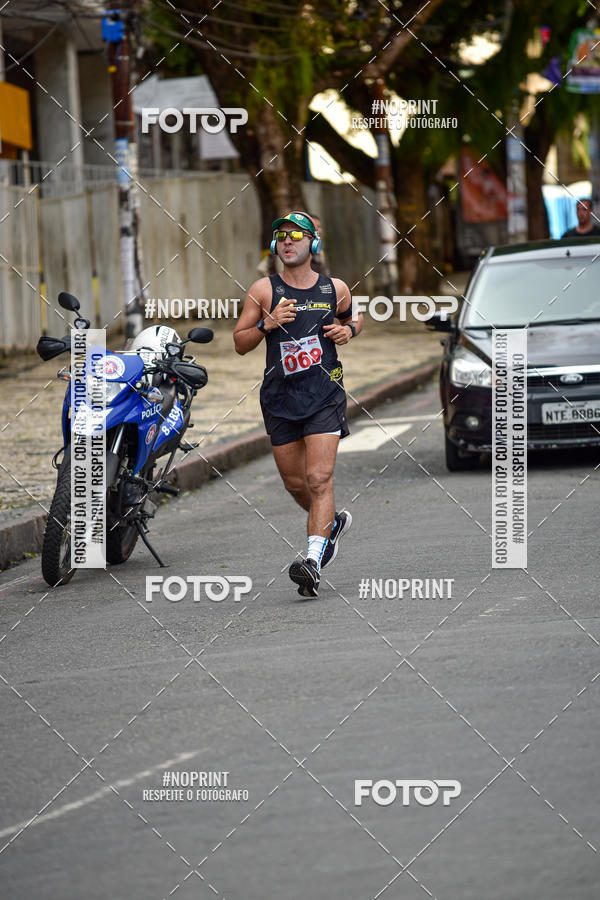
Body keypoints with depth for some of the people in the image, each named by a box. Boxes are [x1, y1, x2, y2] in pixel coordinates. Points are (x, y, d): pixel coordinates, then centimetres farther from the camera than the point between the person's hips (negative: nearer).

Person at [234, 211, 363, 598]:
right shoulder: (264, 290, 1)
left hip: (325, 395, -2)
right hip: (280, 397, 2)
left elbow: (356, 317, 25)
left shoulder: (335, 289, 4)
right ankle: (333, 522, 42)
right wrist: (267, 323, -16)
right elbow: (240, 343, 2)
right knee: (295, 482, 12)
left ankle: (313, 561, -24)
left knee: (319, 478, -15)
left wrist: (348, 330, 2)